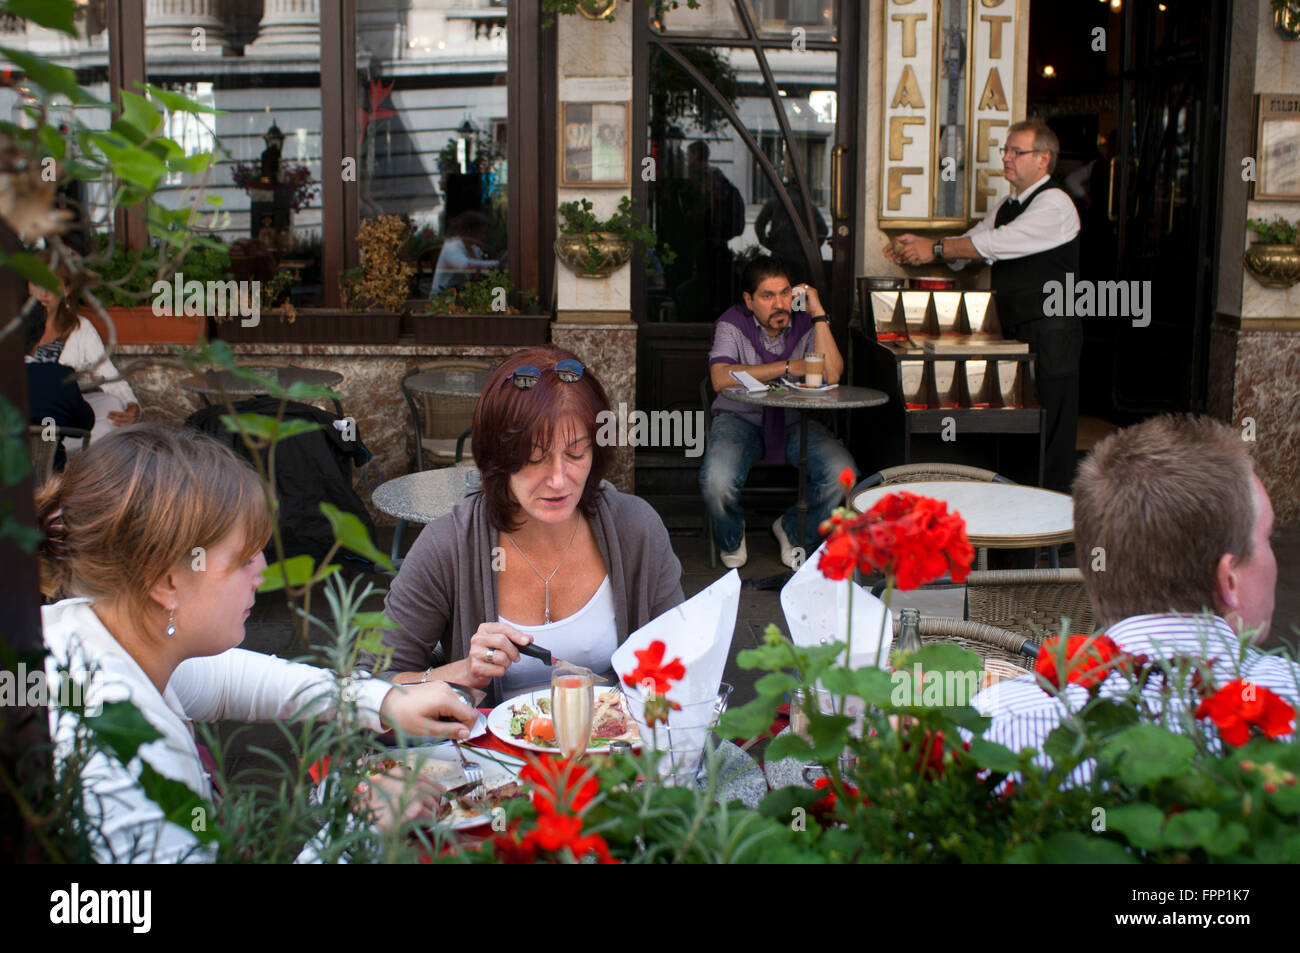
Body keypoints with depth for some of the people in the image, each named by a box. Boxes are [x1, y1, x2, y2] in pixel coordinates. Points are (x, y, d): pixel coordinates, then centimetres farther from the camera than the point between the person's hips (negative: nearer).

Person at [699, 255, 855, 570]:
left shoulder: (805, 323, 0)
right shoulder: (732, 323, -5)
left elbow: (830, 376, -16)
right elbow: (720, 378, -22)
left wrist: (818, 313, -14)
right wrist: (787, 367, -19)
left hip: (794, 421, 2)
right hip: (740, 417, -2)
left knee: (842, 472, -25)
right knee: (717, 481, -33)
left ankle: (794, 531, 7)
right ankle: (731, 538, 7)